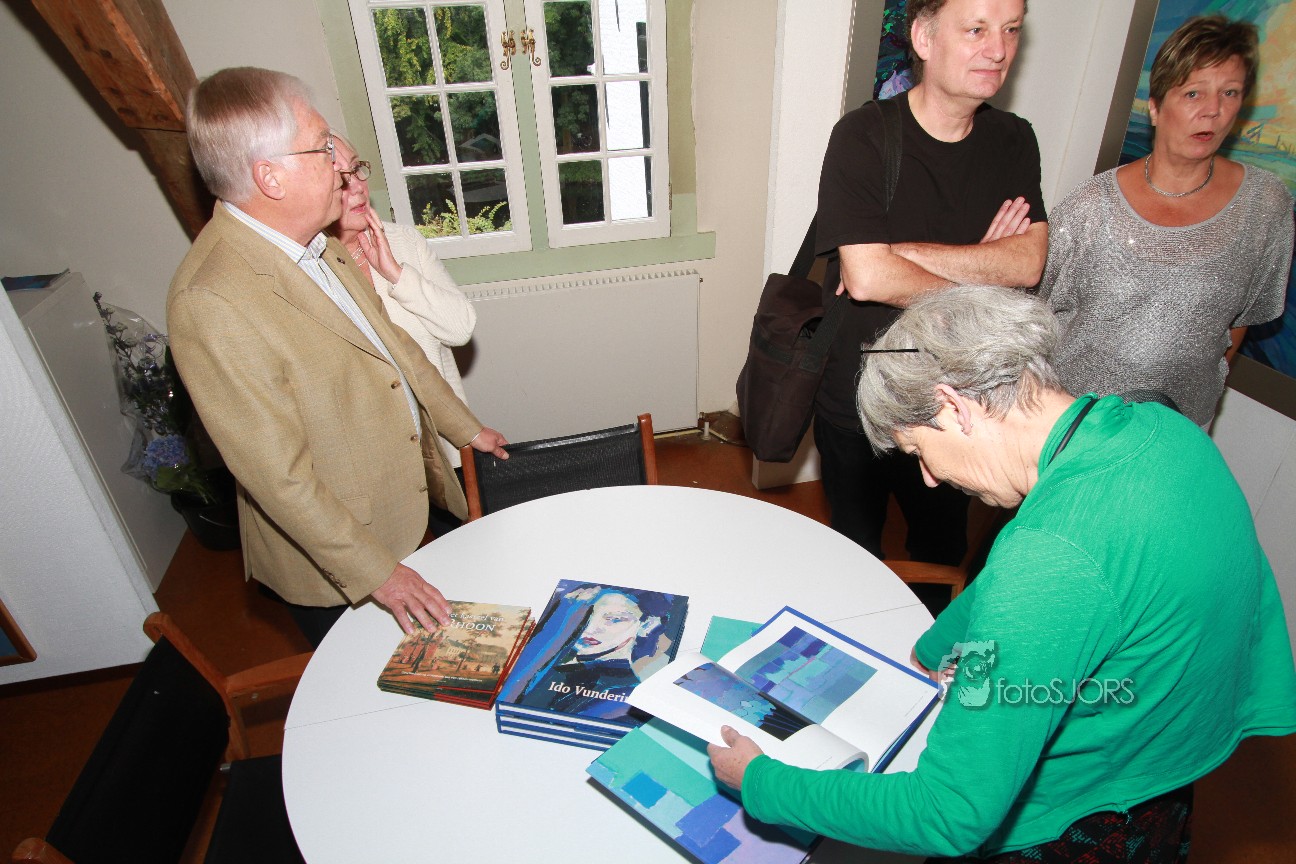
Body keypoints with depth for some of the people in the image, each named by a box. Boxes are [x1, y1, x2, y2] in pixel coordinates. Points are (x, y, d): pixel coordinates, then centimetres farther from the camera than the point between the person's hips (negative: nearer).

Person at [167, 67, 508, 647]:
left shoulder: (314, 243, -1)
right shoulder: (211, 302, -29)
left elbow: (389, 340, 10)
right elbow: (276, 474, -26)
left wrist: (463, 426, 16)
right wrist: (375, 572, -20)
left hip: (403, 520, 7)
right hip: (334, 563, -7)